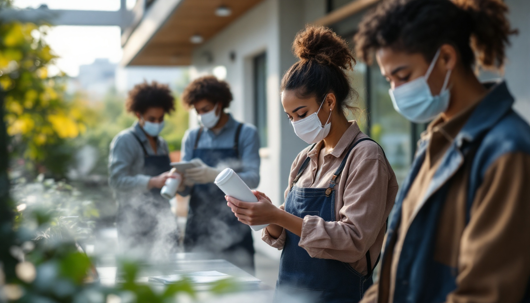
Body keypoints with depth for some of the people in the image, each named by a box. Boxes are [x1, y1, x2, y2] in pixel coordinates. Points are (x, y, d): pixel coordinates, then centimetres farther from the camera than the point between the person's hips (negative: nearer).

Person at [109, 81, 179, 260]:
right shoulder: (125, 141, -6)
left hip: (161, 218, 6)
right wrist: (152, 182, -30)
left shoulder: (162, 144, 15)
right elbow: (117, 180, -18)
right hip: (135, 221, -6)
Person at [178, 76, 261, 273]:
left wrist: (215, 175, -26)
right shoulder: (192, 137, 13)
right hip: (198, 228, 3)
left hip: (233, 229, -3)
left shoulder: (246, 134, 2)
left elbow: (253, 179, -11)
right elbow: (186, 190, 10)